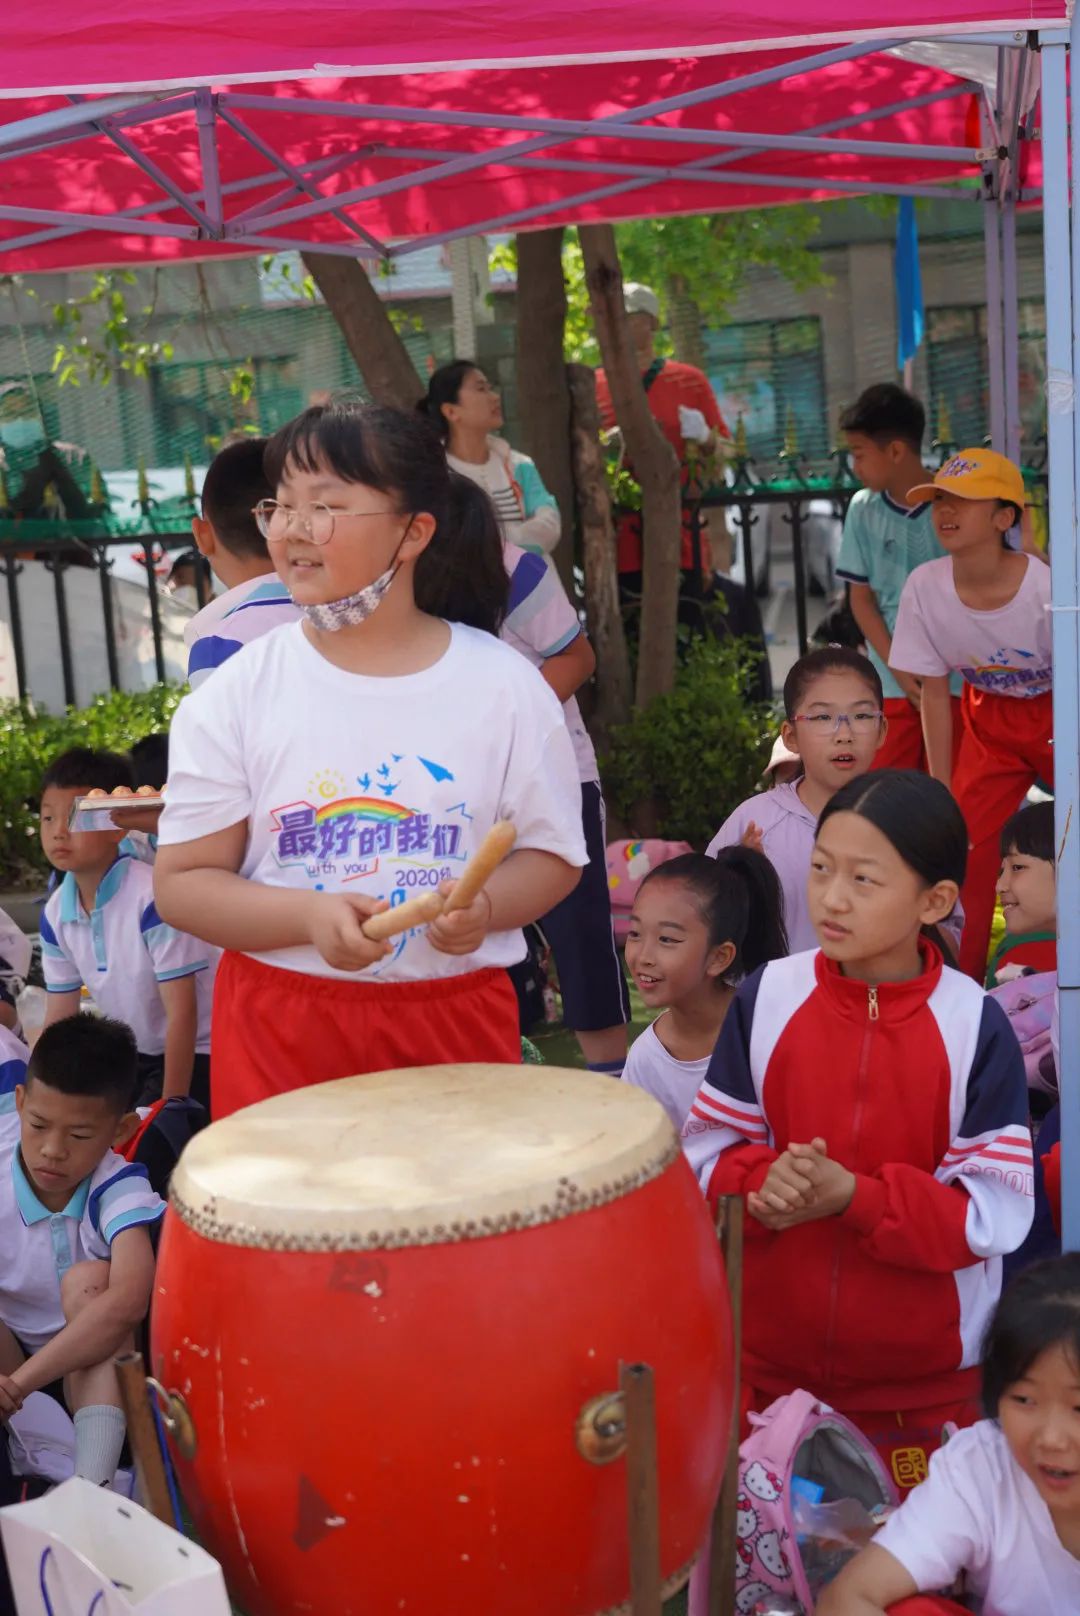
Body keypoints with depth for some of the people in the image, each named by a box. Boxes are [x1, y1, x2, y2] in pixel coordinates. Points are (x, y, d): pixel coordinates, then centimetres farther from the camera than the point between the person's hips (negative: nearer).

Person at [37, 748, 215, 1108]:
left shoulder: (154, 896, -25)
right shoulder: (55, 914, -4)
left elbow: (182, 1011, -23)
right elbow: (59, 1020, 4)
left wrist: (171, 1108, -21)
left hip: (196, 1052, -7)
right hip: (132, 1056, 7)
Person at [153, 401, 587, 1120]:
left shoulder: (503, 686, -2)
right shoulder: (237, 694, -3)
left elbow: (553, 855, 5)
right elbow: (182, 882, -3)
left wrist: (486, 906, -16)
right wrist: (310, 915, -19)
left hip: (458, 1025, 1)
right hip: (281, 1030, 0)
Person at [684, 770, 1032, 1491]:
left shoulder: (974, 1024, -13)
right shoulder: (769, 996, -6)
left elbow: (996, 1211, -14)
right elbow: (709, 1145, 0)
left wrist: (853, 1196, -25)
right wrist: (762, 1184, -21)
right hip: (772, 1354, 2)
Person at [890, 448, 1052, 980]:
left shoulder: (1045, 589, -29)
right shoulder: (925, 587, -19)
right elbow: (935, 693, -8)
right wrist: (943, 793, -6)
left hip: (1059, 715, -3)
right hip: (990, 721, 3)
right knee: (967, 853, -4)